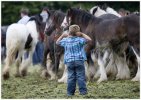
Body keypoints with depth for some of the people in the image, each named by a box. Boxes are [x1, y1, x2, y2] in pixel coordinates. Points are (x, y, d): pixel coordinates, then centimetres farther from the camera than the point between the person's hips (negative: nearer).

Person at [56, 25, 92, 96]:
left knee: (71, 77, 5)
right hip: (79, 60, -3)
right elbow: (89, 39, -6)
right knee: (80, 76, 1)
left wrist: (62, 36, 23)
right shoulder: (79, 40, -7)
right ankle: (82, 91, -2)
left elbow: (57, 42, 20)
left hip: (69, 61, 3)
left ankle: (70, 92, 5)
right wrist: (83, 35, 1)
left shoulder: (65, 40, 4)